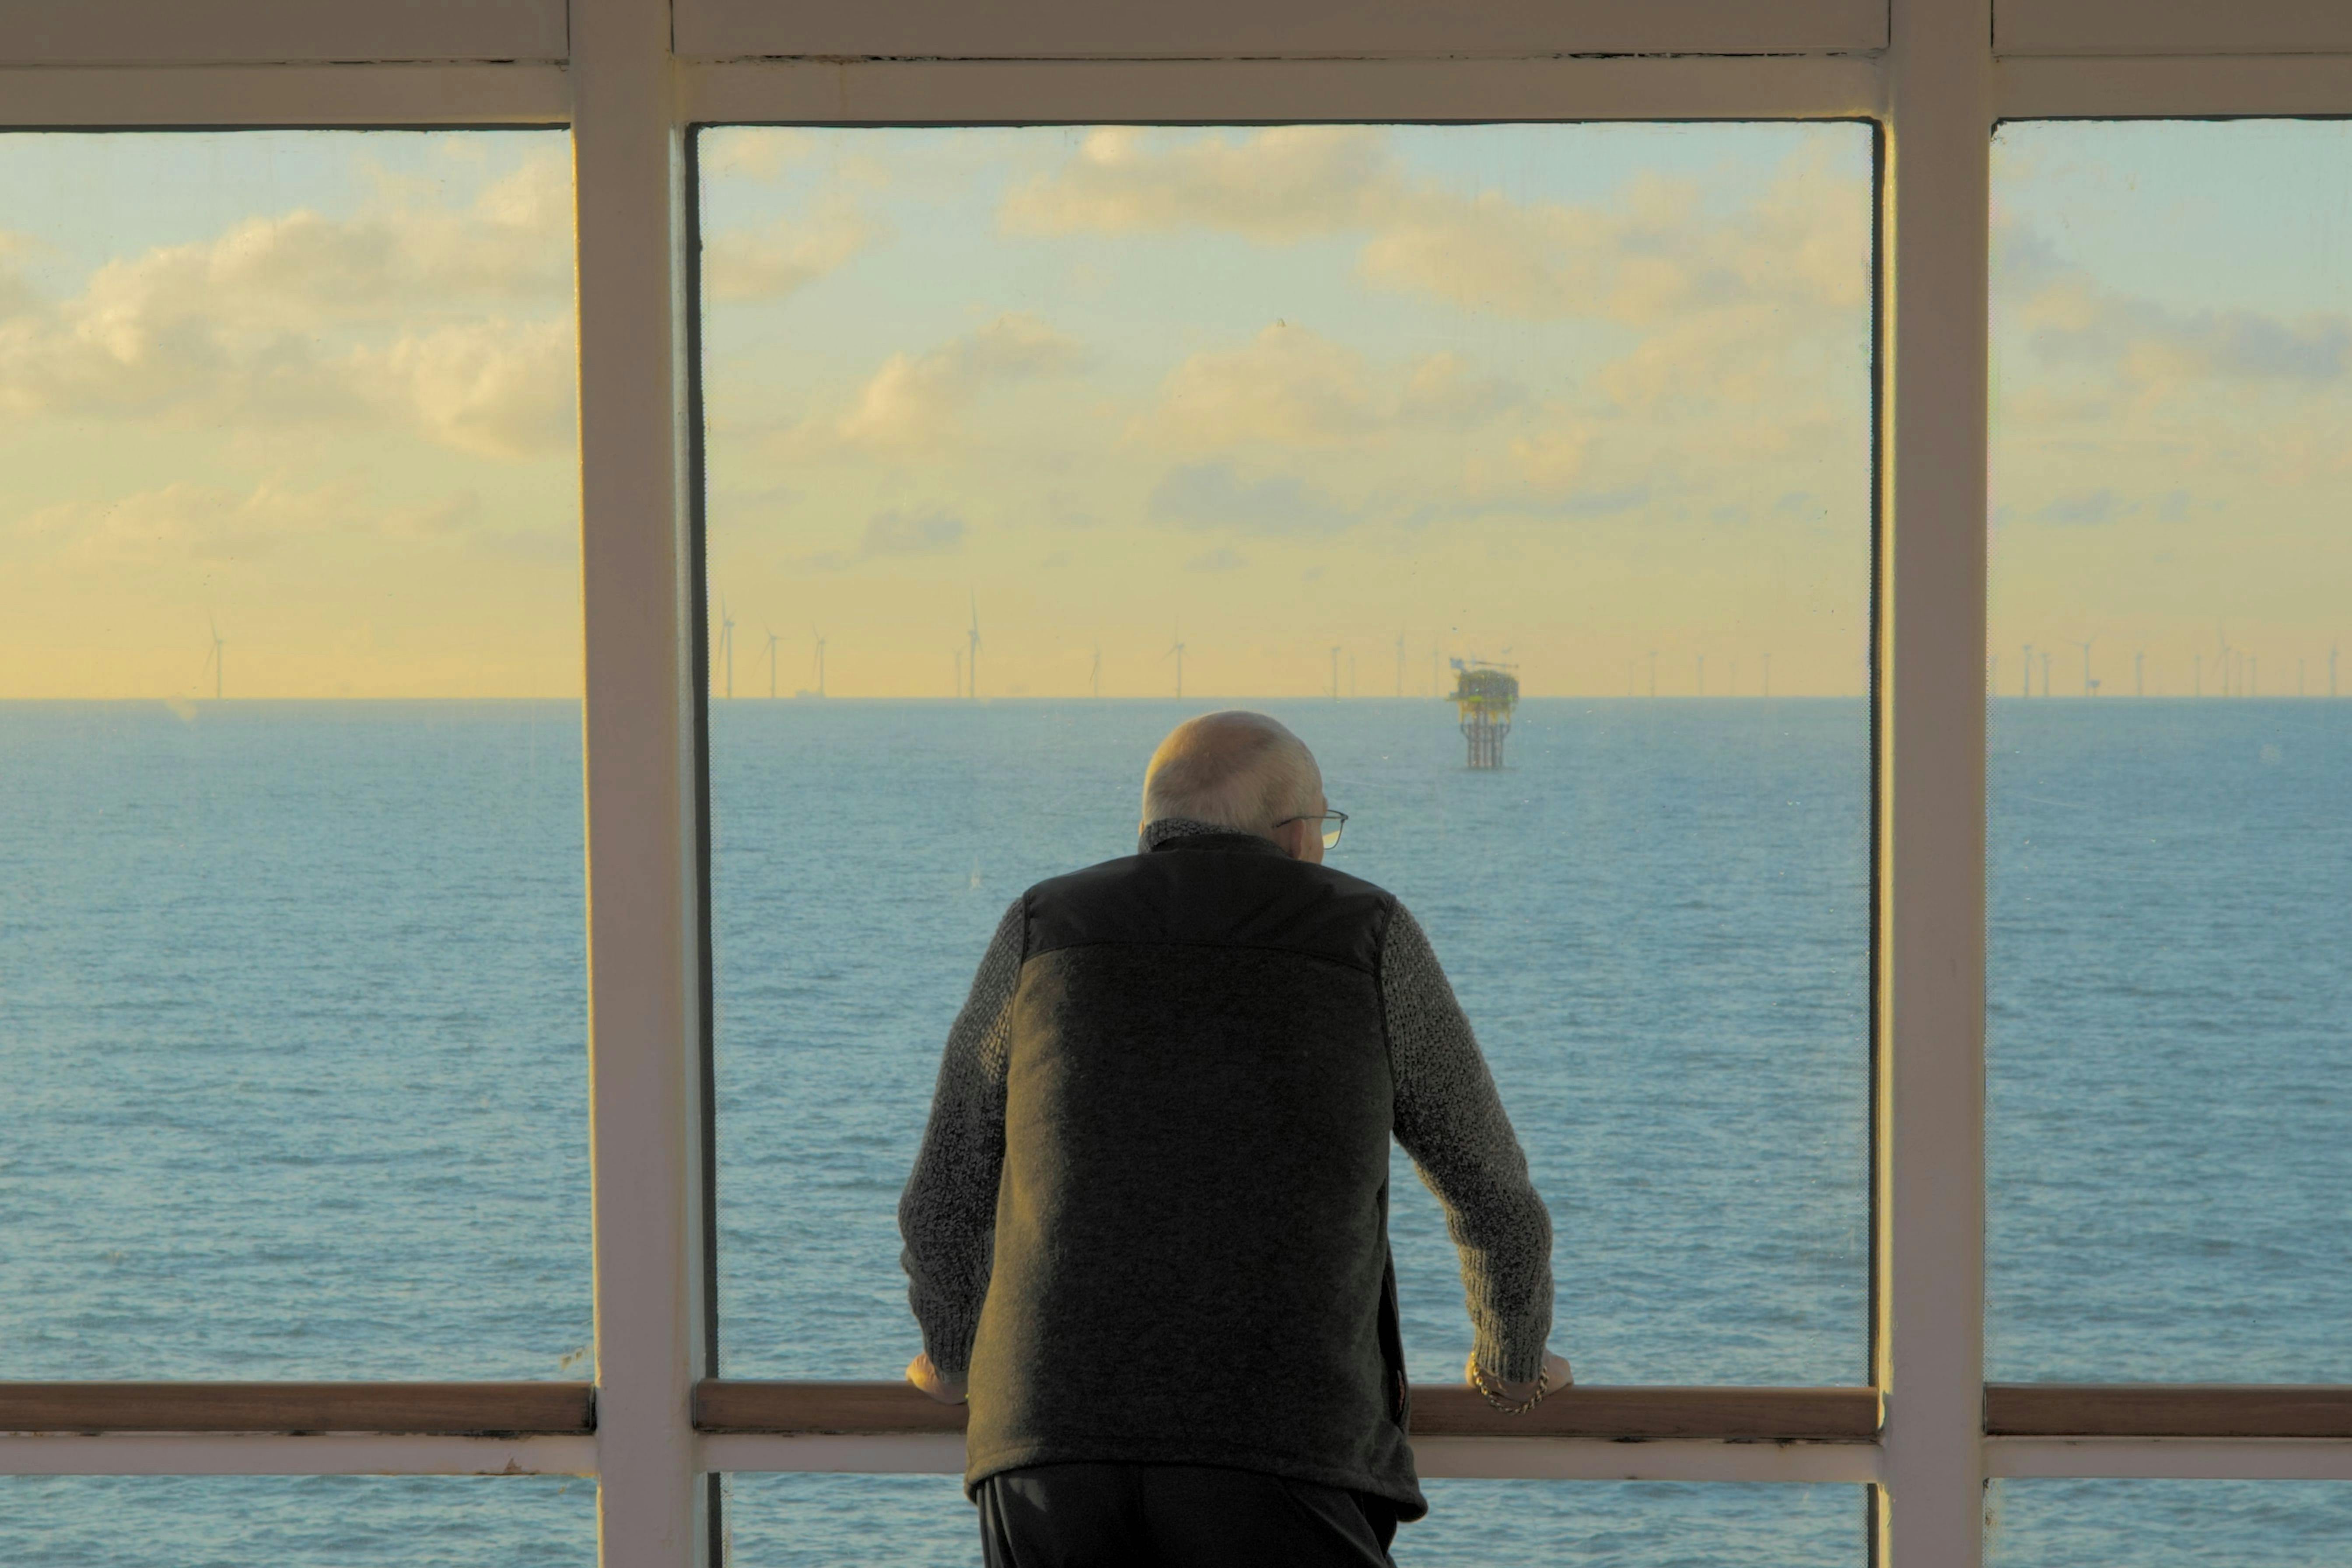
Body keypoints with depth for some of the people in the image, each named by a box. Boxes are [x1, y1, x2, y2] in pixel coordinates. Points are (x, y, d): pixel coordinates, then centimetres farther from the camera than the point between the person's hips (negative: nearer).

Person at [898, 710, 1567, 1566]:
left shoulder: (1044, 929, 15)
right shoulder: (1368, 939, 11)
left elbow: (947, 1199, 23)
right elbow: (1490, 1190, 22)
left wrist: (951, 1354, 44)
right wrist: (1515, 1353, 42)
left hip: (1056, 1446, 3)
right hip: (1278, 1460, -2)